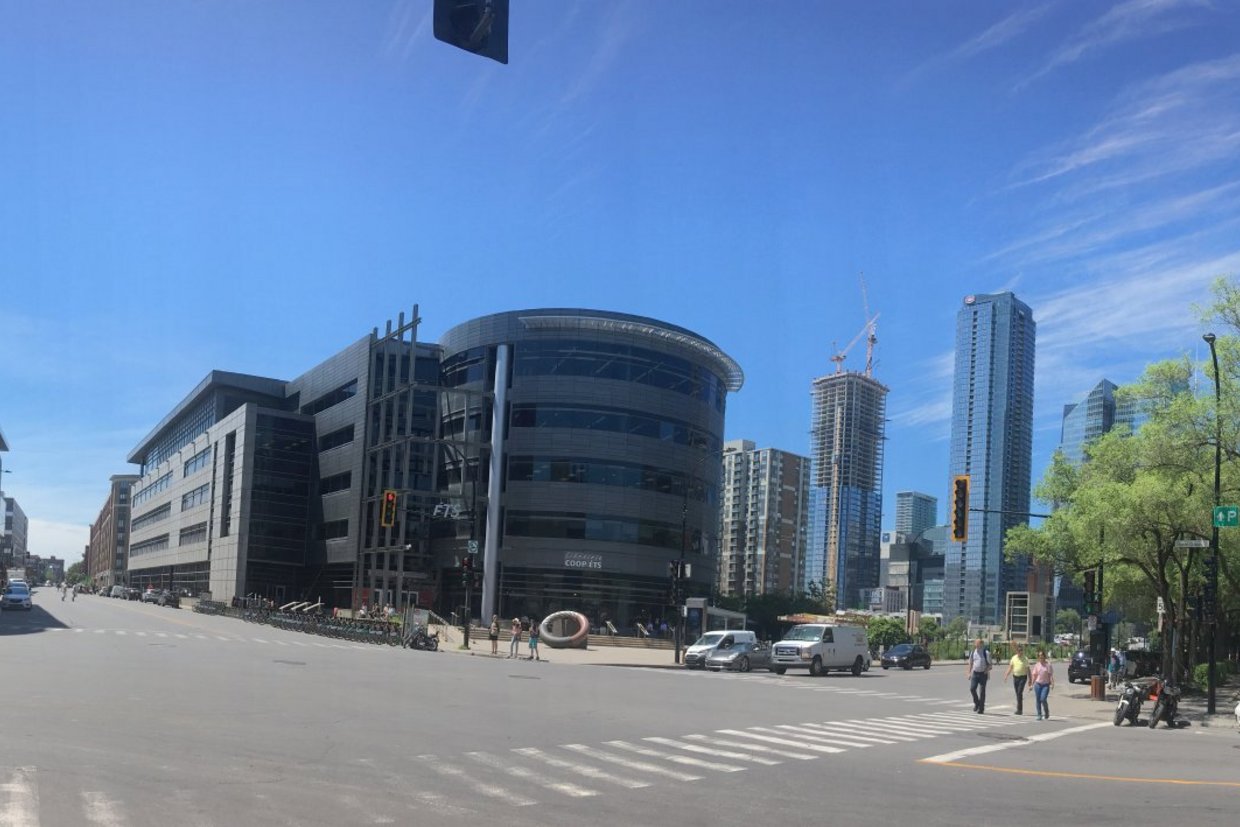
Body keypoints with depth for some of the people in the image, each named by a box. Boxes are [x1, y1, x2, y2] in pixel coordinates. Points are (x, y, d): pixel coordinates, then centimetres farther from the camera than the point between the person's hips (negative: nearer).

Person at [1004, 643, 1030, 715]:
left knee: (1020, 693, -15)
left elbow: (1028, 670, -1)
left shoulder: (1025, 659, -4)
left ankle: (1019, 709, -13)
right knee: (1017, 693, 9)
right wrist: (1006, 675, 1)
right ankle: (1019, 709, 20)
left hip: (1023, 677, -5)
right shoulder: (1014, 658, 7)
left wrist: (1030, 679, -1)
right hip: (1015, 677, 5)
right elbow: (1010, 667, 11)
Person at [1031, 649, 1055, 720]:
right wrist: (1032, 684, 7)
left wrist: (1052, 684, -15)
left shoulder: (1048, 665, -1)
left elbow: (1050, 675, -4)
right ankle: (1039, 715, 12)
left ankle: (1047, 713, 10)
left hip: (1045, 684, -3)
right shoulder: (1036, 665, 8)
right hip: (1038, 684, 3)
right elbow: (1034, 675, 11)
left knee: (1043, 699, -14)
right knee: (1038, 700, 3)